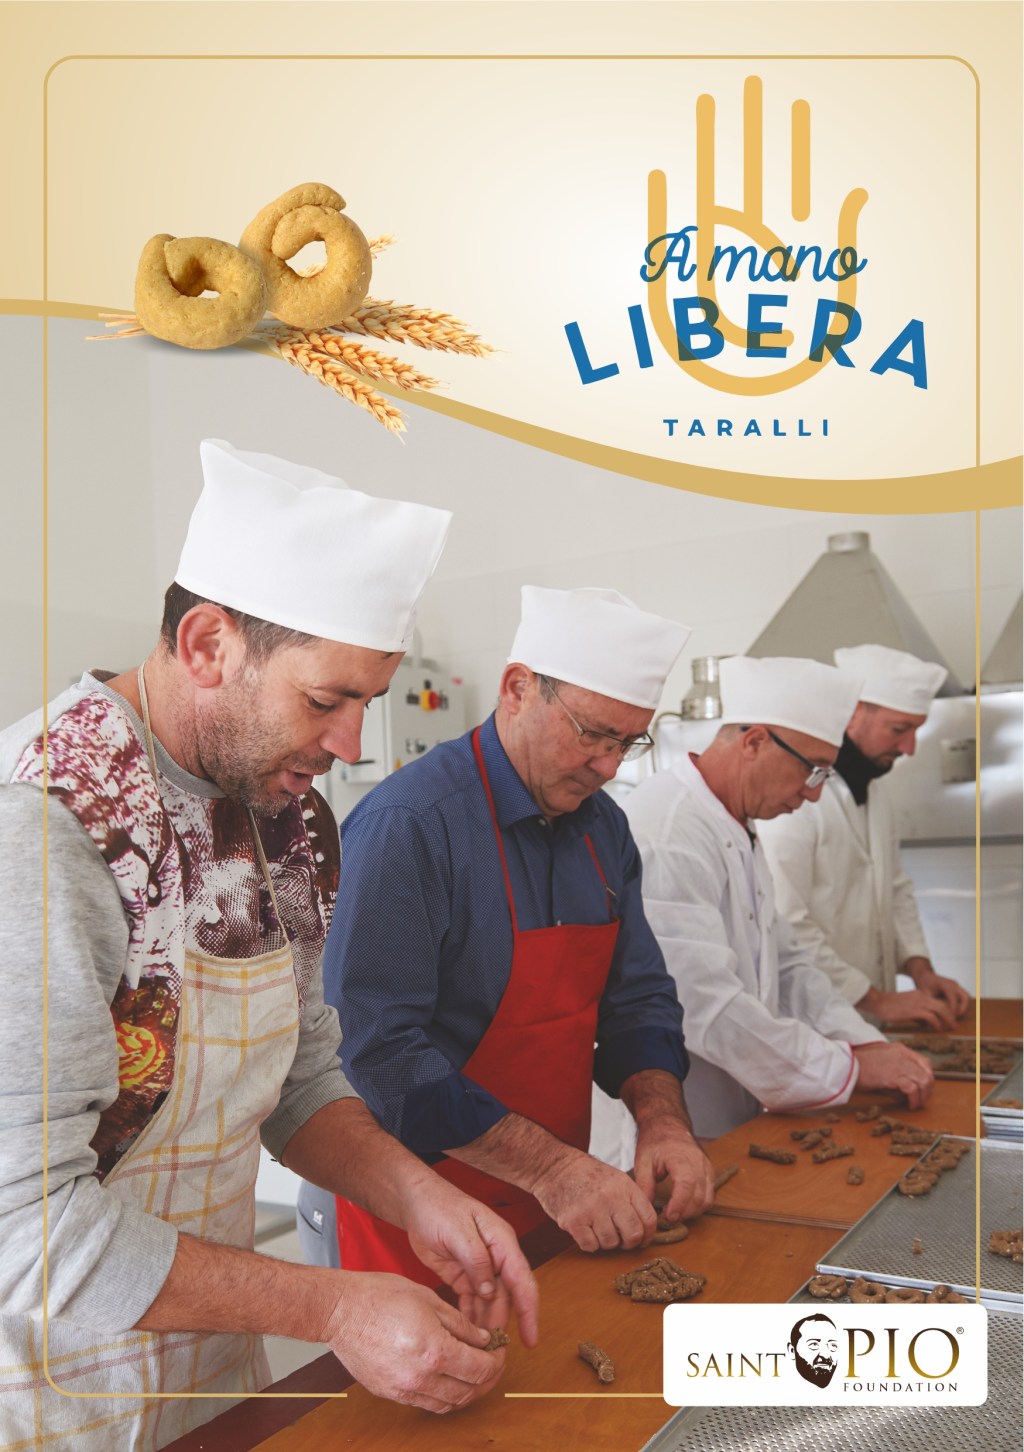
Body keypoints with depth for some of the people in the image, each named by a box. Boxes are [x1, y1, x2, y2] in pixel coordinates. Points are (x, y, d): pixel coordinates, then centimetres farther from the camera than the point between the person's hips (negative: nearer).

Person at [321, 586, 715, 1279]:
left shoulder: (604, 826, 2)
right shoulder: (409, 823, -23)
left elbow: (638, 998, 7)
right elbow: (378, 1046, -26)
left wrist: (663, 1118, -11)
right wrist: (547, 1168, -27)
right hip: (423, 1218, -7)